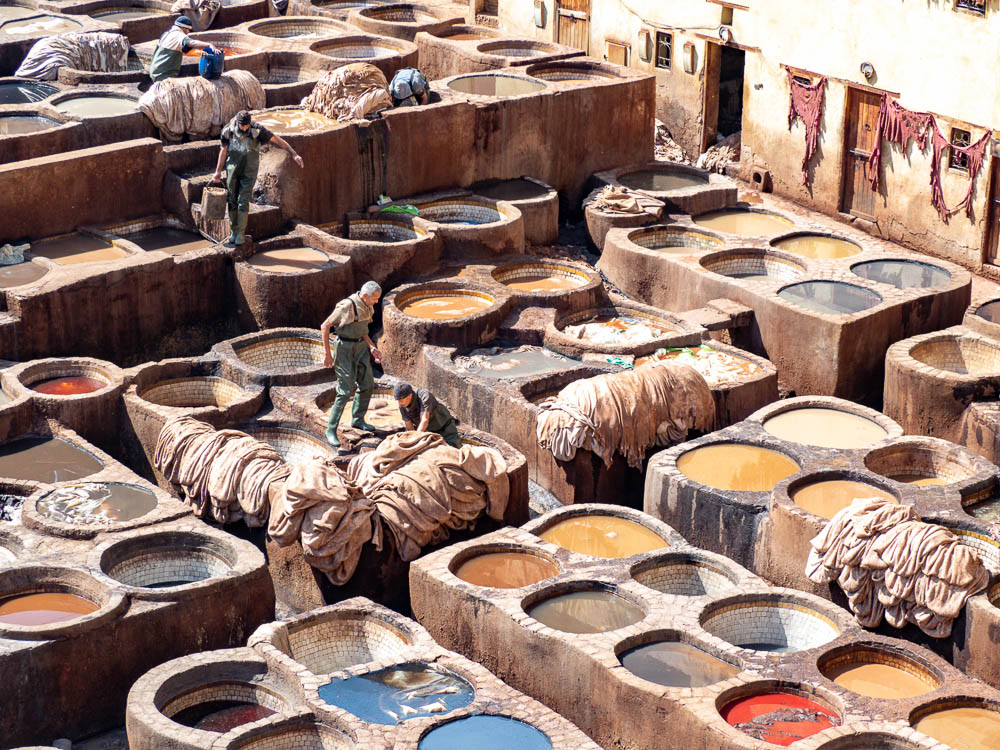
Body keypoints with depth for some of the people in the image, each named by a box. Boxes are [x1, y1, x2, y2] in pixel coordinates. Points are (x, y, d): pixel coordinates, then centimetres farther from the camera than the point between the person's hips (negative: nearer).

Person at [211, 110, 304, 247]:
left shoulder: (257, 130, -16)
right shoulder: (228, 131, -7)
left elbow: (278, 140, -10)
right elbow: (223, 150, 5)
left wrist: (294, 154, -13)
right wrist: (218, 171, 9)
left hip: (249, 172, -3)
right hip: (232, 170, 3)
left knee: (243, 202, -8)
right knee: (232, 202, 6)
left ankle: (240, 235, -1)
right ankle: (234, 233, 16)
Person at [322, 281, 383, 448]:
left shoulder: (367, 307, 2)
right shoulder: (347, 306, -23)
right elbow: (325, 326, -17)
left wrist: (371, 348, 7)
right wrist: (327, 353, -16)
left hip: (361, 347, 8)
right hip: (344, 349, -8)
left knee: (367, 385, 13)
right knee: (346, 390, -11)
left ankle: (357, 420, 33)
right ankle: (331, 430, -3)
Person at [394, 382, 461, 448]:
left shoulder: (425, 396, -33)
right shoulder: (402, 407, -16)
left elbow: (425, 421, -40)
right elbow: (410, 429, -13)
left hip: (445, 427, -5)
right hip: (430, 431, 5)